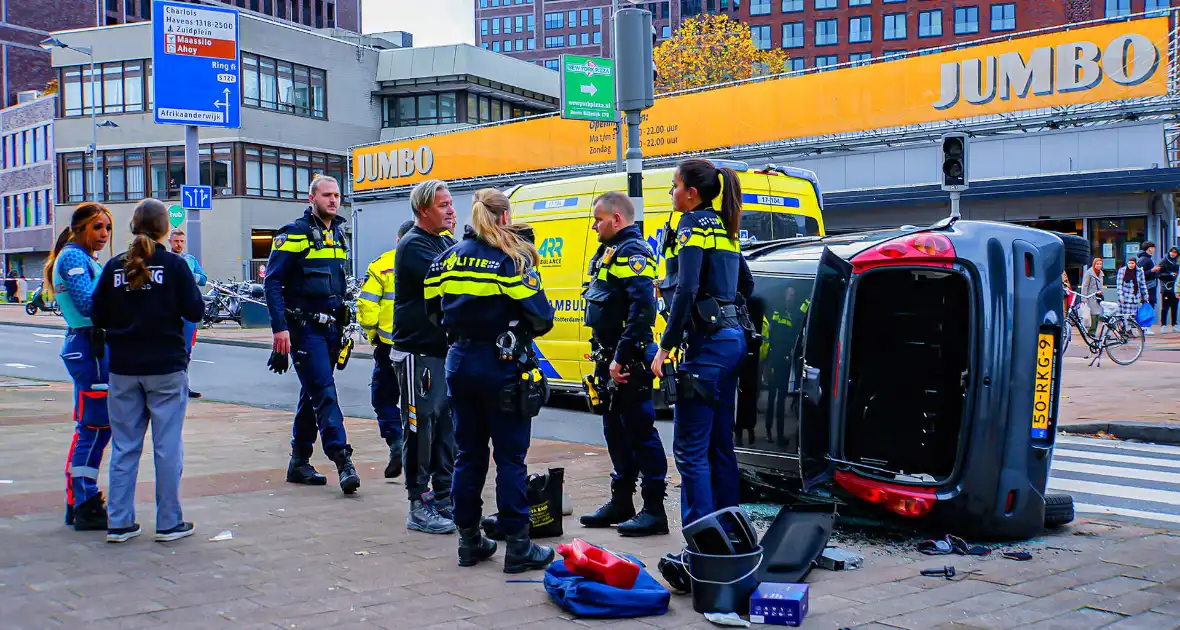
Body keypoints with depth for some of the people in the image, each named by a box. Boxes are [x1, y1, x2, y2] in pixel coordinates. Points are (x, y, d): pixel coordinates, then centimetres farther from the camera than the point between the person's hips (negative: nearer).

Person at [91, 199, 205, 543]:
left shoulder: (114, 266, 2)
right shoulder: (174, 264, -8)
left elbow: (99, 316, 4)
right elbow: (194, 311, -8)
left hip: (123, 369, 3)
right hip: (166, 367, -3)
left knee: (124, 446, 11)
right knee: (167, 446, 3)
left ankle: (119, 523, 14)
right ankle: (169, 523, 8)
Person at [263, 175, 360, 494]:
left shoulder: (339, 234, 14)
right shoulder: (295, 234, -8)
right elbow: (272, 281, -12)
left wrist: (342, 323, 18)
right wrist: (280, 327, -20)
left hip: (330, 327, 7)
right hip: (304, 328, -7)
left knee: (313, 393, 12)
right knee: (324, 392, -13)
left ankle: (299, 462, 20)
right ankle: (342, 460, -15)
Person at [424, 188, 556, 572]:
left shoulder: (450, 257, 6)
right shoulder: (513, 259, -11)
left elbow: (435, 311, 7)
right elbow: (539, 317, -12)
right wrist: (525, 330, 8)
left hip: (460, 363, 6)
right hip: (501, 367, -5)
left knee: (469, 454, 13)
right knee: (511, 457, 1)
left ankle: (469, 541, 19)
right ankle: (517, 547, 5)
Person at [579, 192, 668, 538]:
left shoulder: (632, 253, -15)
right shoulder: (610, 252, 17)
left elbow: (643, 309, -26)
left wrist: (622, 357, -26)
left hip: (628, 361, -11)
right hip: (610, 359, 11)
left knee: (640, 431, -5)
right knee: (616, 431, 16)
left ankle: (654, 510, 1)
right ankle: (621, 502, 26)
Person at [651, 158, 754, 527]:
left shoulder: (693, 223, -8)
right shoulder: (723, 227, 18)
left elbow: (686, 289, -19)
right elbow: (746, 286, 26)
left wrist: (665, 347, -17)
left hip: (707, 341, -9)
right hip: (733, 338, 9)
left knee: (690, 448, -6)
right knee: (720, 445, 14)